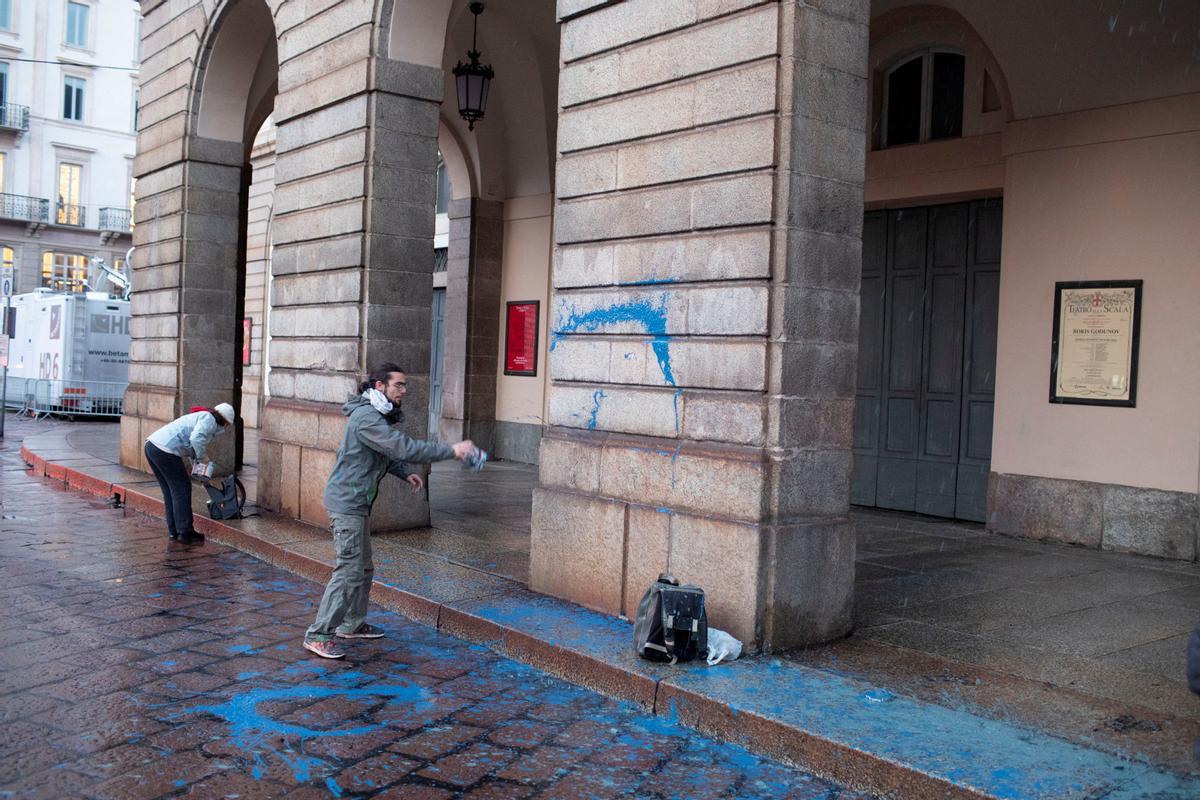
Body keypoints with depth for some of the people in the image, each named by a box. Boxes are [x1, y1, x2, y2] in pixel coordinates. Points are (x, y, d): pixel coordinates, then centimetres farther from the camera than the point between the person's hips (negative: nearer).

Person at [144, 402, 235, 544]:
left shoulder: (200, 416, 27)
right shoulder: (209, 418, -3)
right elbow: (196, 438, -21)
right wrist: (202, 457, -7)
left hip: (151, 445, 10)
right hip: (165, 450, -10)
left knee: (170, 490, 17)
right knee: (181, 489, -1)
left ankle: (173, 531, 24)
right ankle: (185, 533, 3)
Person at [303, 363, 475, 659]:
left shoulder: (377, 415, 13)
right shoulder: (367, 418, -21)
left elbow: (388, 453, 23)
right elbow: (404, 448, -29)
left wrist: (405, 473, 5)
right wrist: (452, 450, -28)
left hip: (356, 503, 11)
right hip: (347, 503, -11)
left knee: (363, 567, 17)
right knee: (349, 570, -10)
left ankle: (352, 624, 30)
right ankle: (318, 635, -3)